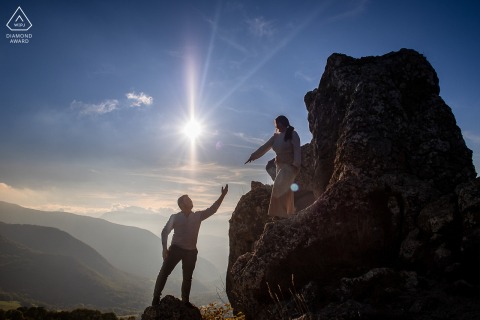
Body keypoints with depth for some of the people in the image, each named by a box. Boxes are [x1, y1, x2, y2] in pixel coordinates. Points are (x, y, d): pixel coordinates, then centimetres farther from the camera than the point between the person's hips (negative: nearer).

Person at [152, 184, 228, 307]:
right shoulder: (175, 217, -4)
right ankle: (156, 297, 5)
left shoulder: (198, 216, 4)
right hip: (176, 249, -3)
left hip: (191, 251, 3)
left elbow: (212, 209, 1)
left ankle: (185, 301, 23)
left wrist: (222, 196, -7)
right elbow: (165, 232, 0)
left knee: (188, 277, 11)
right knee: (164, 272, -7)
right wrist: (164, 248, -8)